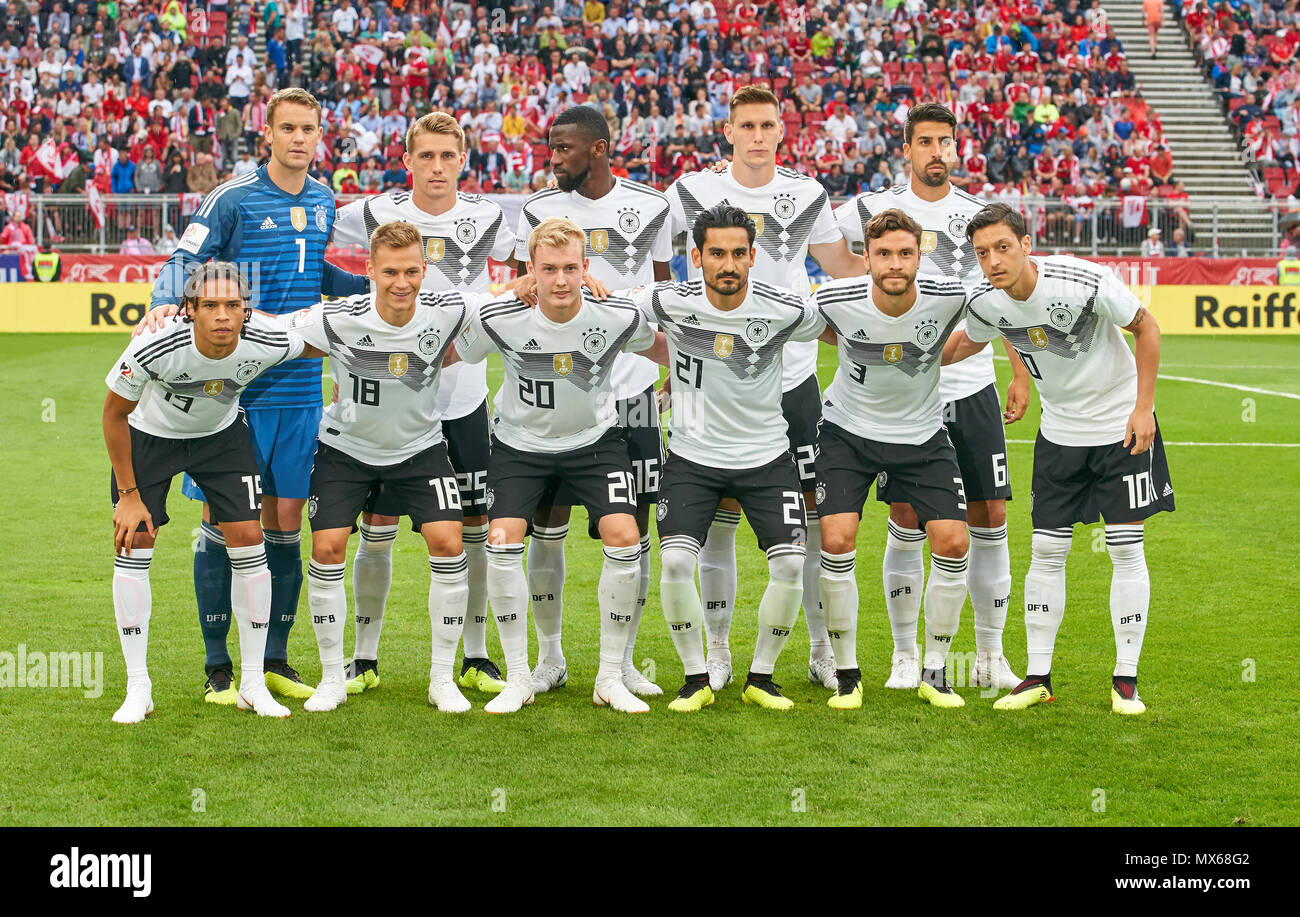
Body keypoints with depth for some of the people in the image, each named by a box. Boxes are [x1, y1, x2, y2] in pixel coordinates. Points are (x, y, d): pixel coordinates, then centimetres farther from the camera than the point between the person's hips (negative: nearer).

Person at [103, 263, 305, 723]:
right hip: (148, 435, -2)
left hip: (222, 435, 2)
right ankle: (138, 689, 2)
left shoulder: (267, 343, -30)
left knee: (248, 540, -7)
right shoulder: (154, 346, -35)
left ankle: (252, 683, 5)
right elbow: (115, 413, -18)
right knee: (133, 544, -9)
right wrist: (128, 493, -14)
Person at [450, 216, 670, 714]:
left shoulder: (618, 317, -19)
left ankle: (611, 677, -1)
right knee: (502, 541, -19)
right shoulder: (498, 320, -22)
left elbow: (665, 352, 5)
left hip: (595, 439, 0)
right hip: (521, 443, 0)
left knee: (624, 539, -17)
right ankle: (517, 678, -2)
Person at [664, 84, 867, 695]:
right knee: (718, 518, 2)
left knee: (814, 513, 0)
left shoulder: (807, 197, 5)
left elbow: (844, 267, 17)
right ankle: (718, 652, 14)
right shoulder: (692, 194, 1)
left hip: (792, 379, 1)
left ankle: (822, 649, 11)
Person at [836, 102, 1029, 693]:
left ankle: (990, 655, 13)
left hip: (974, 387, 2)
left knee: (989, 520, 2)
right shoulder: (877, 210, 1)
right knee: (906, 522, -1)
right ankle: (905, 655, 11)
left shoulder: (982, 216, 9)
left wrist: (1021, 376, 10)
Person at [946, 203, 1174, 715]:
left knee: (1126, 548, -3)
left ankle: (1125, 679, 6)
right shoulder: (986, 302, -13)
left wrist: (1143, 407, -14)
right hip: (1059, 432, 4)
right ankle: (1038, 677, 10)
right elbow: (967, 341, 12)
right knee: (1047, 550, 1)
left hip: (1121, 424, -4)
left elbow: (1145, 327, -12)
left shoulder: (1086, 283, -27)